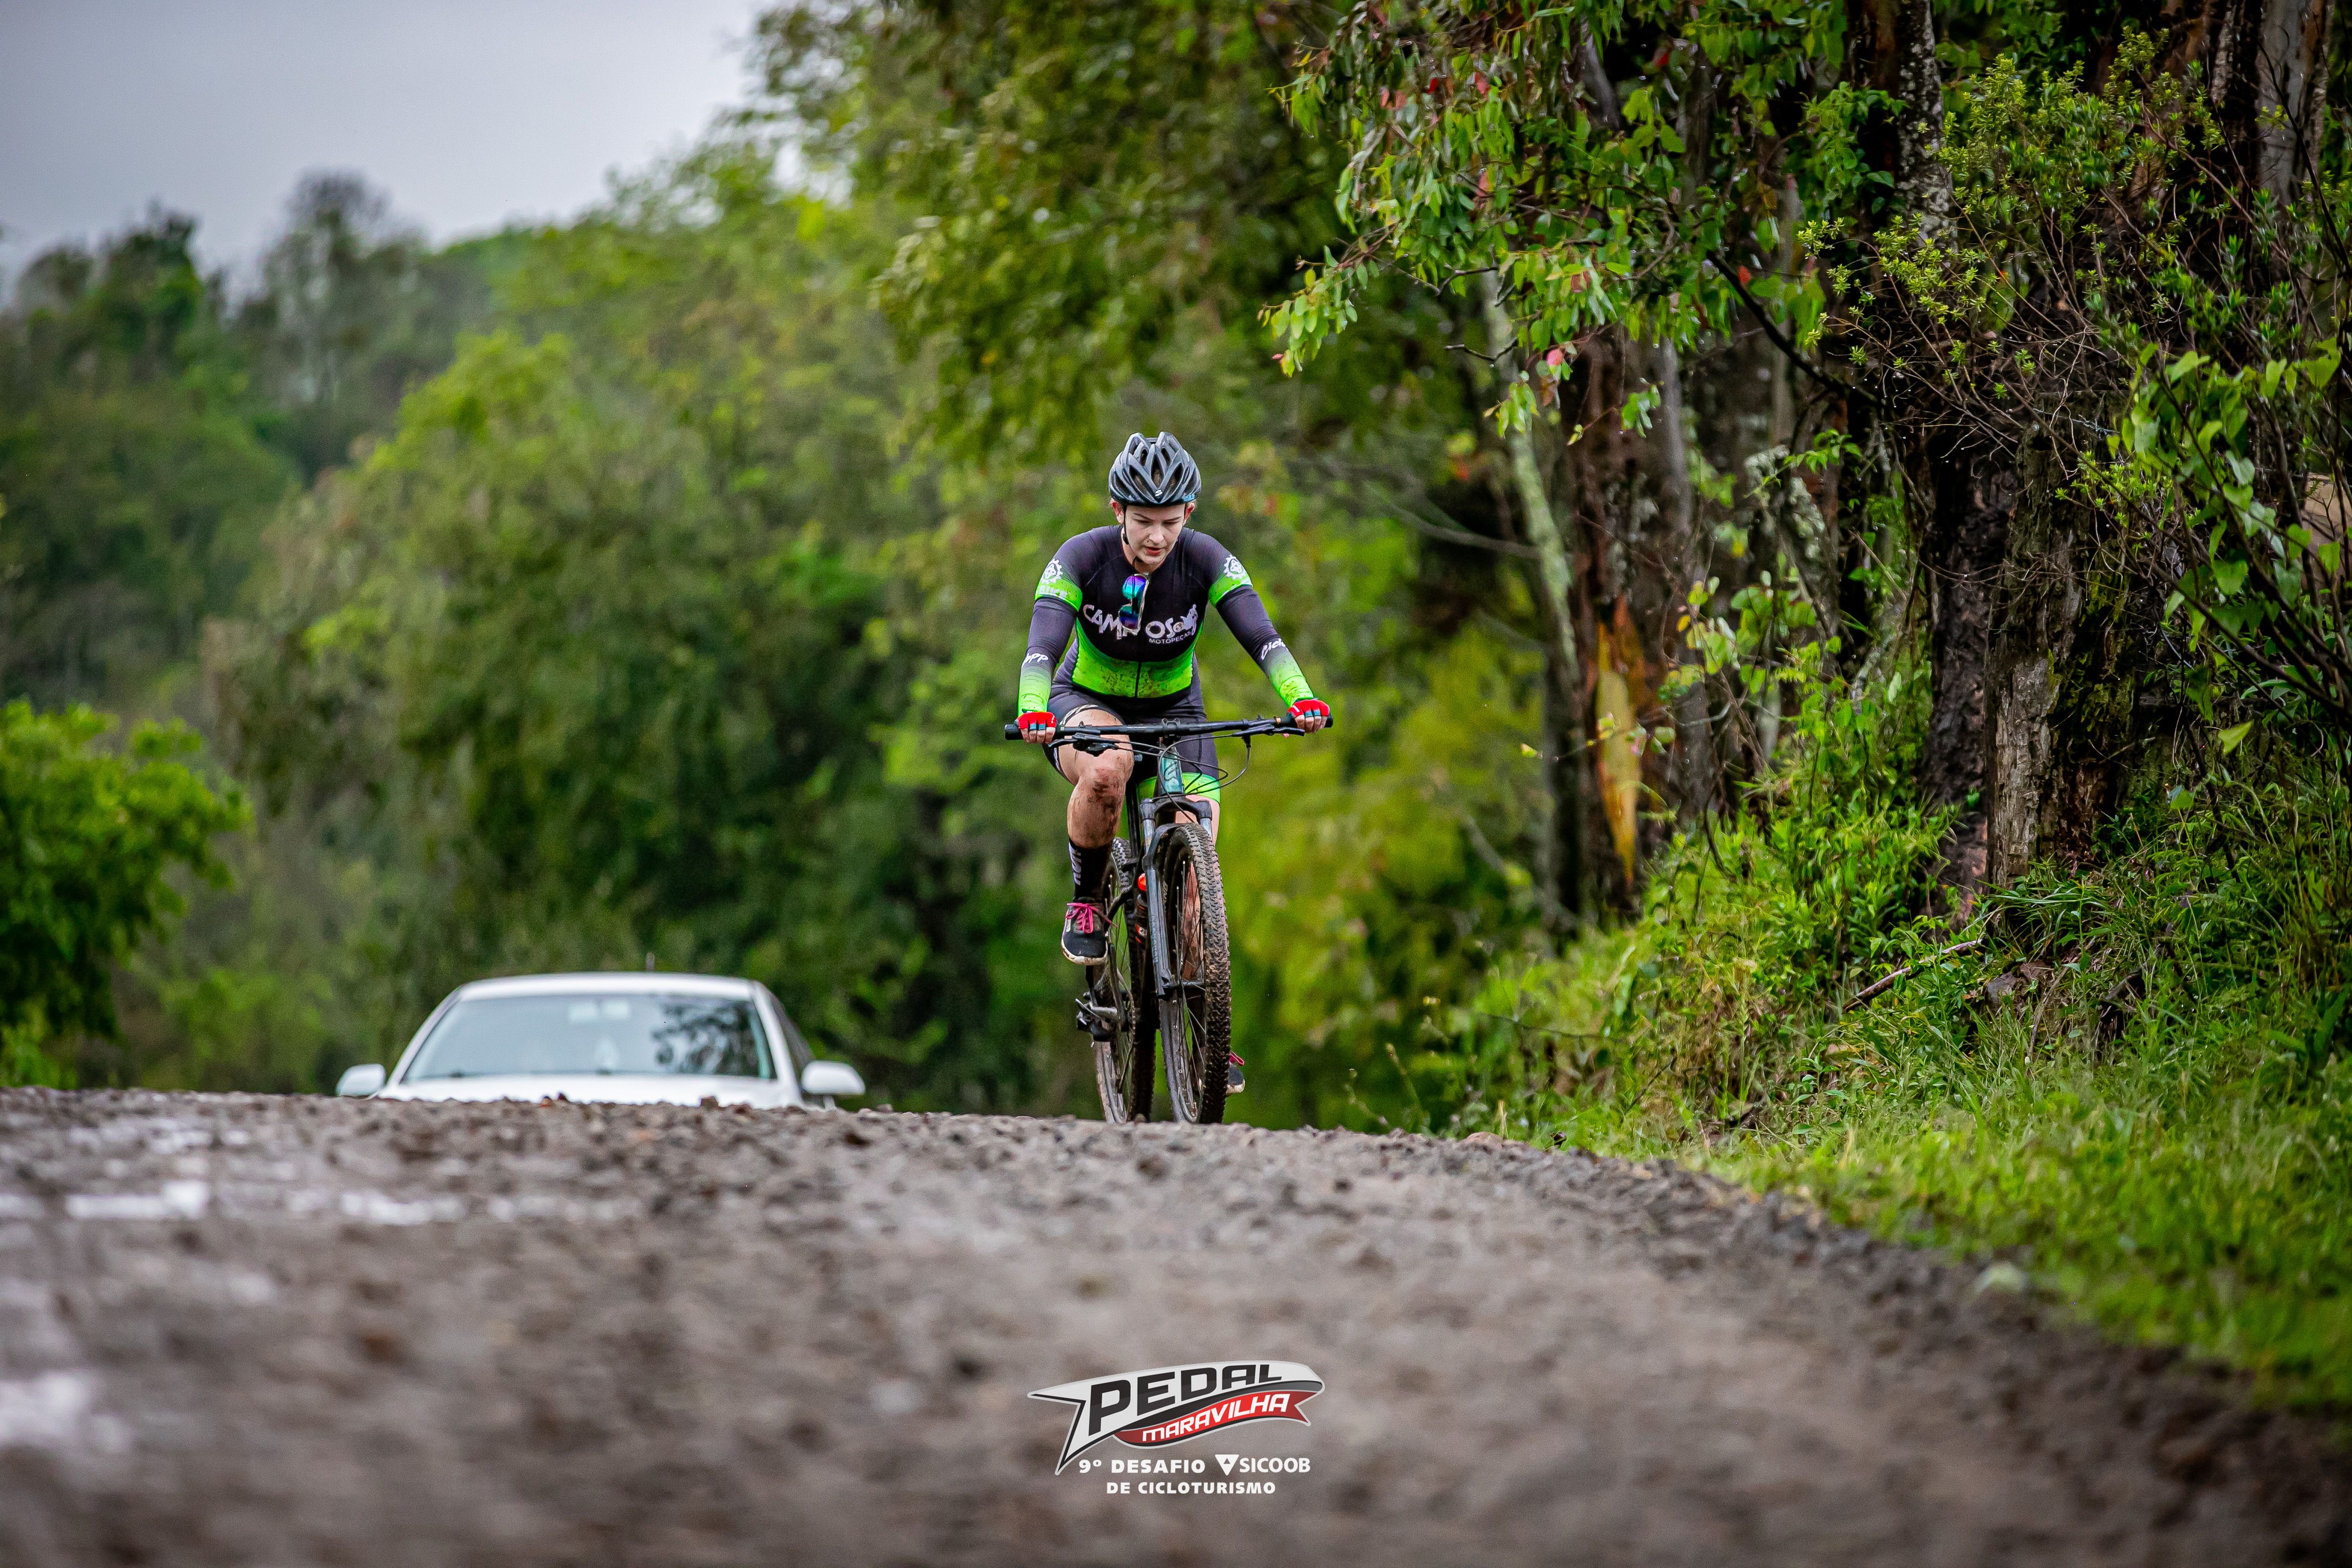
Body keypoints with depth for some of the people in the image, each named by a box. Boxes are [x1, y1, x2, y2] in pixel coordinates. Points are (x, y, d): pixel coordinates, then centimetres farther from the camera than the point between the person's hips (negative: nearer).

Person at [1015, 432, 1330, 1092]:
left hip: (1173, 710, 2)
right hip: (1087, 702, -2)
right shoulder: (1082, 557, -24)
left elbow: (1261, 638, -30)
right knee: (1107, 771, -39)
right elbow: (1042, 646, -34)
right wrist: (1033, 712, -54)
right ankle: (1086, 906, -15)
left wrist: (1301, 697, -48)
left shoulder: (1207, 560, -20)